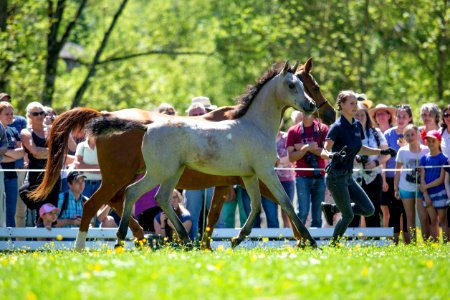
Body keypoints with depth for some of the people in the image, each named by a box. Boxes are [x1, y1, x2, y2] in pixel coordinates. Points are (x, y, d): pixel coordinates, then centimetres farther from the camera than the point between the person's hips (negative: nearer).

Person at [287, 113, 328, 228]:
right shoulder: (293, 131, 6)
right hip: (303, 177, -2)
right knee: (303, 212, -12)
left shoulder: (322, 129, 8)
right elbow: (291, 157, 0)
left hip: (319, 176, 2)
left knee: (317, 215, 3)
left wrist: (305, 147, -8)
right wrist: (307, 147, -14)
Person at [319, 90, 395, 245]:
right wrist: (333, 155, -43)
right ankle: (333, 245, 12)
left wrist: (382, 151, 19)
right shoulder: (337, 127, -16)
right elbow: (324, 152, -22)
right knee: (348, 216, -5)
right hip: (336, 176, -8)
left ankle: (331, 208, 17)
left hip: (348, 177, 8)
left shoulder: (357, 125, 7)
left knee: (369, 210, 5)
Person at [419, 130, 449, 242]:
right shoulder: (424, 158, 7)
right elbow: (422, 178, 4)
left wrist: (425, 186, -10)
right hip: (428, 194, 4)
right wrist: (425, 195, -5)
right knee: (433, 220, 8)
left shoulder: (443, 159, -5)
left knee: (442, 220, -2)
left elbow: (441, 179, -10)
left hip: (440, 193, -4)